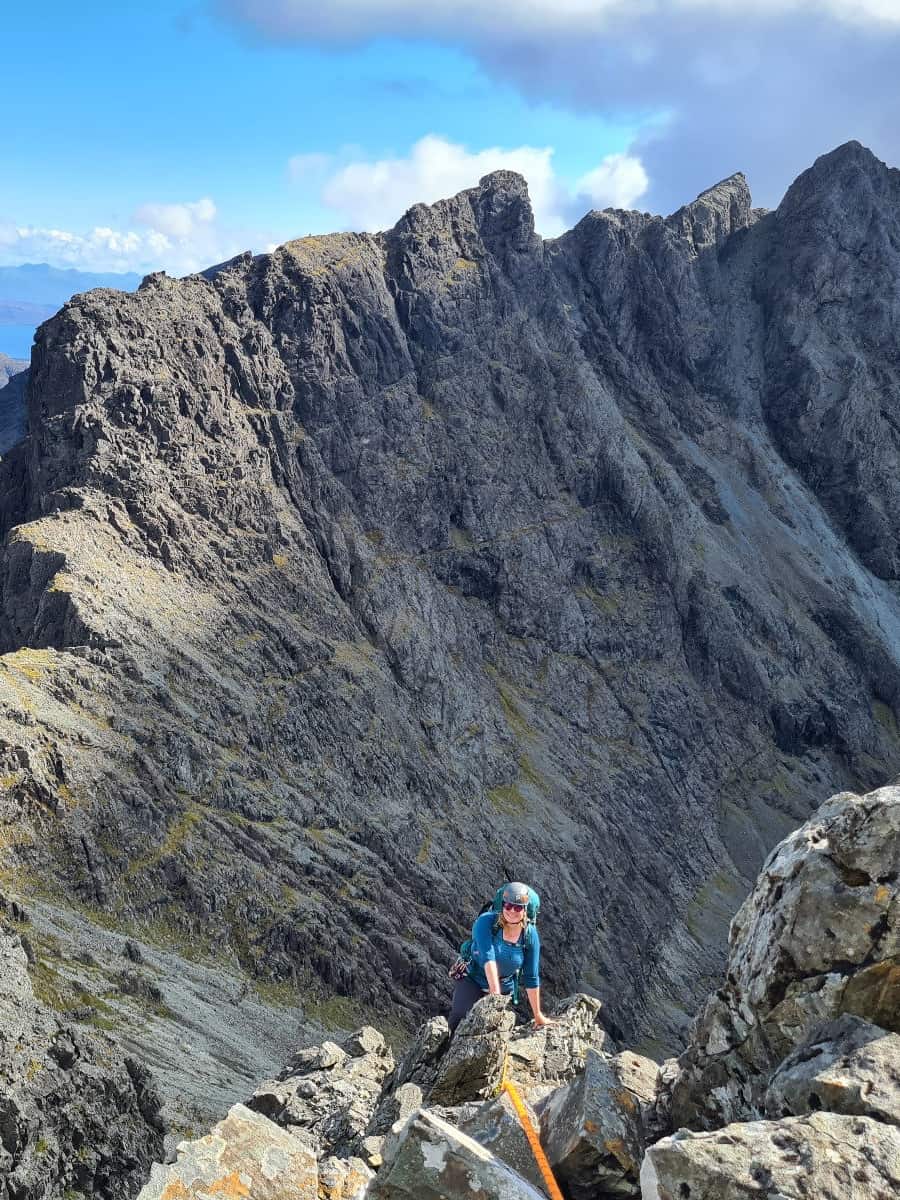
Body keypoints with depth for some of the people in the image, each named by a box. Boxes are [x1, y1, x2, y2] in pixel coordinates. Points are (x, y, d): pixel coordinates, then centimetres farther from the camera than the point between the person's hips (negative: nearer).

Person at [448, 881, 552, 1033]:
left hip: (505, 989, 3)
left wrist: (538, 1016, -4)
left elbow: (531, 977, -8)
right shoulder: (486, 921, -22)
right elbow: (488, 956, -33)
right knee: (460, 1019, -27)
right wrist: (495, 992, -44)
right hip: (472, 981, -3)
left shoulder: (530, 935, -13)